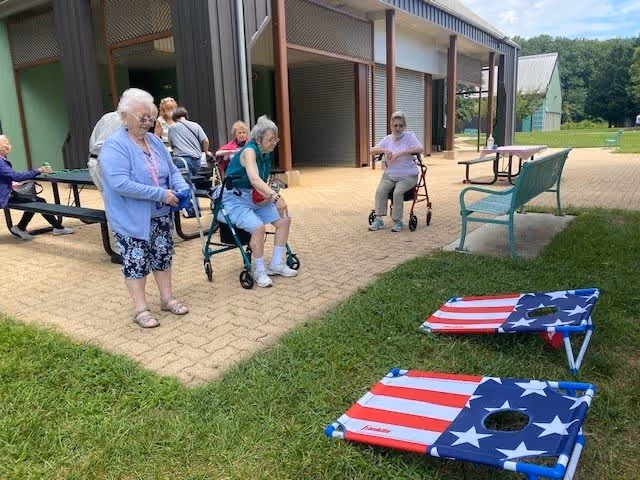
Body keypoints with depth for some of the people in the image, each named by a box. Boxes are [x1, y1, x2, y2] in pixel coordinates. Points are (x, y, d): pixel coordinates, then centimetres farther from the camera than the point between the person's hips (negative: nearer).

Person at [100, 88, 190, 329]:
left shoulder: (154, 141, 5)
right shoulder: (114, 145, -16)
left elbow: (172, 171, 10)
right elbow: (121, 184, -27)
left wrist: (183, 189, -12)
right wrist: (161, 194, -26)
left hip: (161, 215, 7)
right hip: (132, 219, -6)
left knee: (163, 255, 15)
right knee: (136, 262, 3)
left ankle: (167, 298, 30)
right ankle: (140, 309, 16)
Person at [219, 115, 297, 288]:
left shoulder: (266, 154, 5)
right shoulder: (249, 151, -21)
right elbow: (254, 179, -39)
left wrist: (267, 195, -7)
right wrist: (275, 197, -50)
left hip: (255, 197, 9)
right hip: (235, 199, -8)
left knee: (284, 219, -5)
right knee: (258, 227, -30)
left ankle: (276, 264, 6)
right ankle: (259, 271, -11)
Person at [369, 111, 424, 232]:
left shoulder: (409, 136, 1)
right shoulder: (388, 139, 13)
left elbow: (420, 149, -17)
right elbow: (372, 151, 7)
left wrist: (401, 152, -27)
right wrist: (384, 150, -14)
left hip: (408, 175, -4)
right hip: (390, 174, 4)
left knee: (398, 192, -30)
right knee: (380, 190, -23)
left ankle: (397, 221, -16)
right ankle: (378, 219, -17)